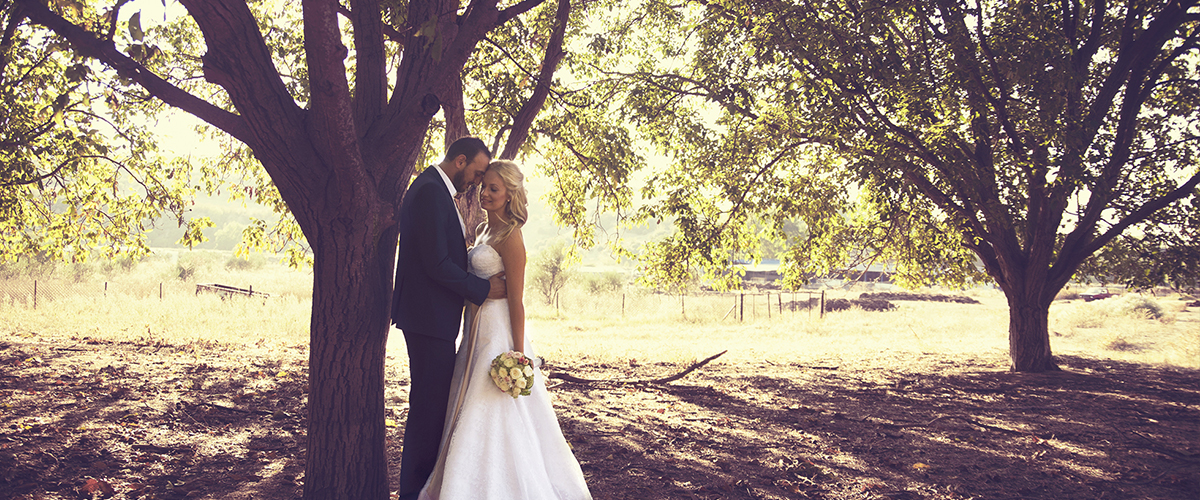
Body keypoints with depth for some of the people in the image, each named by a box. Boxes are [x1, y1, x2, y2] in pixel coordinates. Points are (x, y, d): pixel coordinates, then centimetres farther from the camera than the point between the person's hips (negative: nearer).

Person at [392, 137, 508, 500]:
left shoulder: (434, 189, 17)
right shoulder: (431, 192, -17)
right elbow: (437, 264, -22)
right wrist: (483, 289, -13)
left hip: (430, 316, 11)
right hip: (430, 317, -11)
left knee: (432, 403, 16)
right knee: (429, 405, -5)